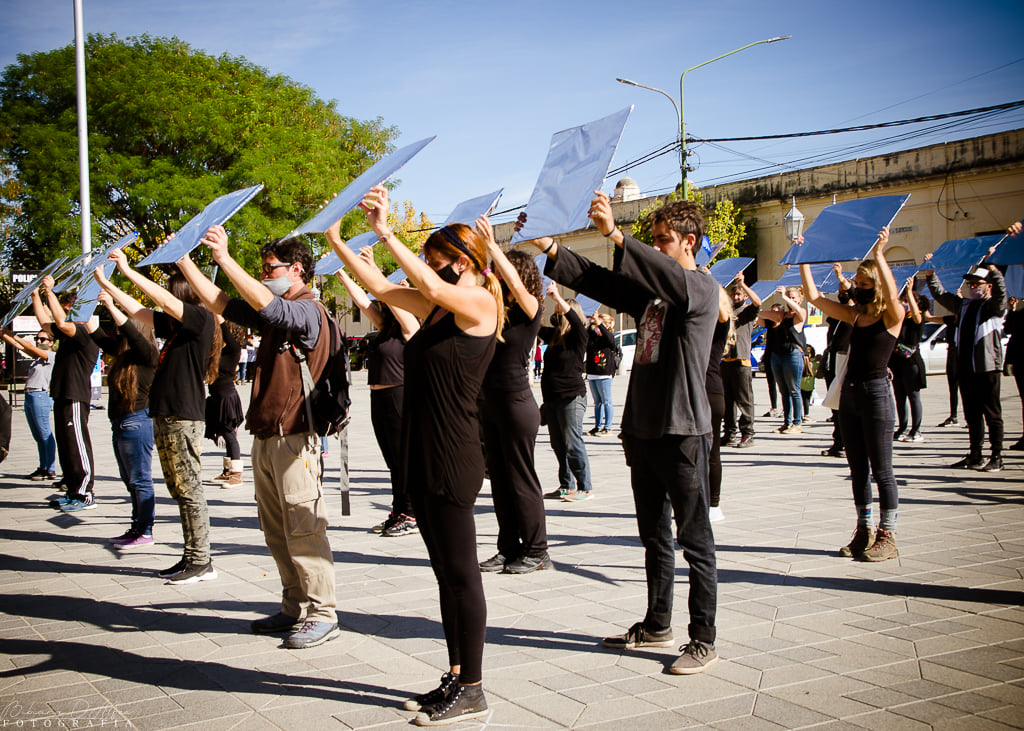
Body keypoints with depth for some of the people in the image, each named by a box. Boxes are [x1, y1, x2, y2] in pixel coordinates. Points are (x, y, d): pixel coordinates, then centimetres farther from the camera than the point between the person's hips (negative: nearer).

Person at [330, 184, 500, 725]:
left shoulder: (480, 304, -8)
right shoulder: (436, 309, 15)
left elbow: (430, 284, -26)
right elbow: (381, 288, 18)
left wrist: (386, 233, -25)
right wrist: (335, 241, 13)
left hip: (453, 461, -9)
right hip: (423, 458, 9)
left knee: (462, 574, -2)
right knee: (446, 573, 14)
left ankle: (471, 691, 7)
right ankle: (456, 677, 25)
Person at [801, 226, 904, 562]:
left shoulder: (891, 316, -6)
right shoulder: (854, 315, 12)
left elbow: (892, 296, -29)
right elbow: (814, 297, 11)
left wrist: (879, 253, -30)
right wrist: (803, 260, 7)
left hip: (876, 392, -7)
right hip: (850, 393, 7)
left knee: (881, 469, -1)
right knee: (857, 468, 11)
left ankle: (887, 535, 6)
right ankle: (864, 531, 20)